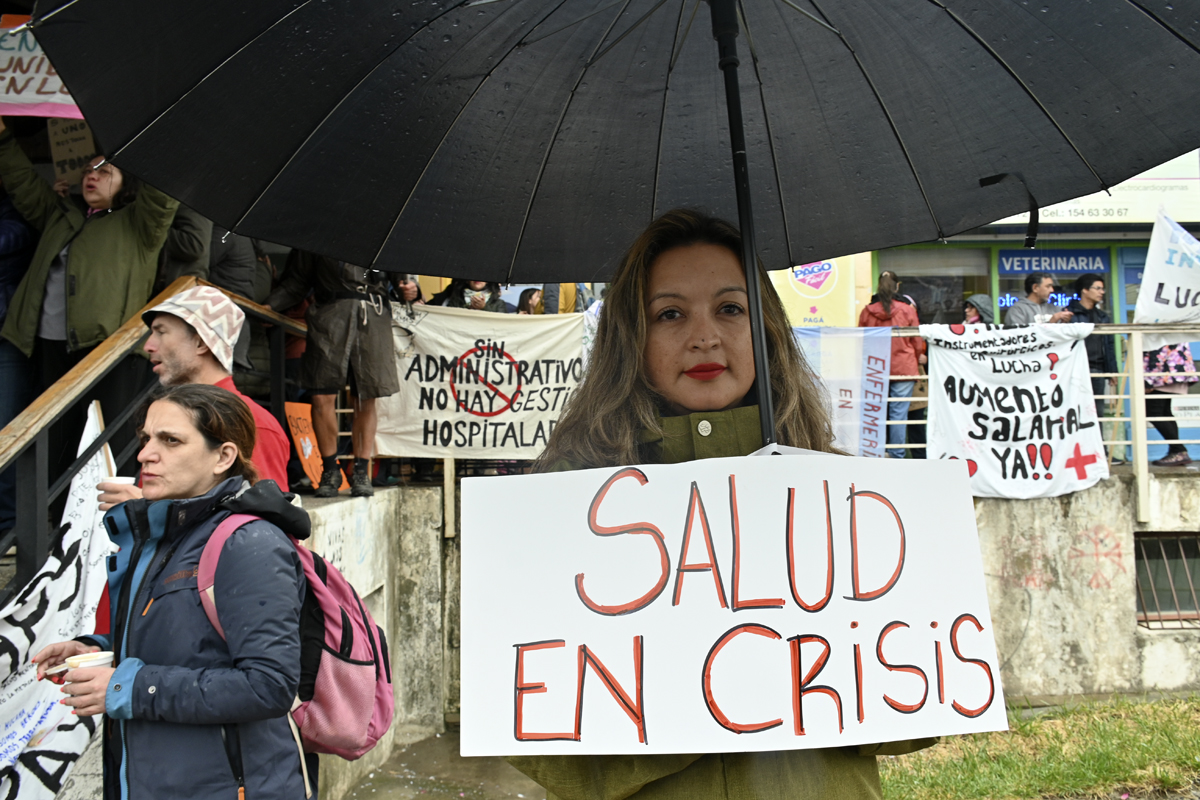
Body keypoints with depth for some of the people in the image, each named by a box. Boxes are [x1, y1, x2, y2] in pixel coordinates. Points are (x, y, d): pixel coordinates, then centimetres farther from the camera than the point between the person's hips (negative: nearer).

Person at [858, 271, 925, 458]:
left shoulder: (867, 311, -1)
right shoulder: (907, 310, -6)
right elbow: (917, 340, 4)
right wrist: (919, 357, 24)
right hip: (904, 368, -2)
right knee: (899, 413, 0)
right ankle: (896, 456, 1)